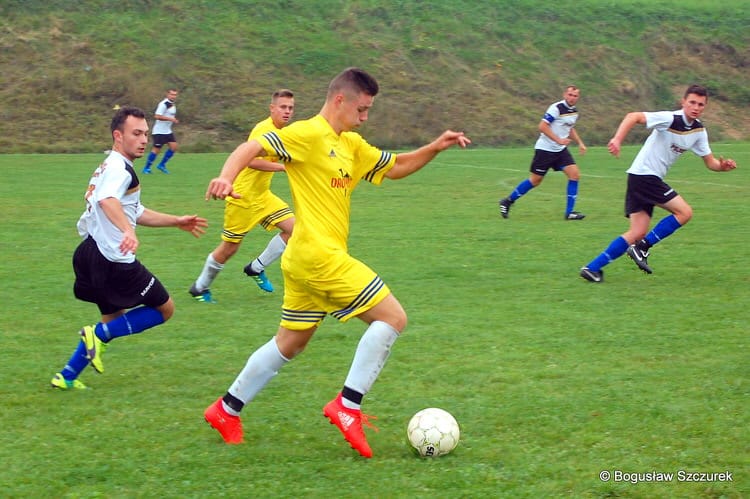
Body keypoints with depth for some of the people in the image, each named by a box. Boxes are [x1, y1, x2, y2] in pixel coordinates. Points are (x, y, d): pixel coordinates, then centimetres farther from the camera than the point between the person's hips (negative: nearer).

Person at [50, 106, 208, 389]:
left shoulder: (111, 167, 20)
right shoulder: (119, 168, -14)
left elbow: (136, 213, 31)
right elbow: (108, 200, -37)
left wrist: (178, 222, 32)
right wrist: (128, 231, -54)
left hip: (92, 254, 10)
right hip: (114, 260, -10)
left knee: (114, 318, 25)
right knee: (164, 309, 4)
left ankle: (67, 377, 21)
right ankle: (100, 334, -8)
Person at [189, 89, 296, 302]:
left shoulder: (281, 131, 8)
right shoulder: (263, 129, -21)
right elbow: (253, 160, -36)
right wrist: (284, 166, -38)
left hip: (262, 196, 8)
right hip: (243, 197, -8)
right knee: (229, 248, 1)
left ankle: (256, 268, 9)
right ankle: (200, 287, 21)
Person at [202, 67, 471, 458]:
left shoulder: (351, 144, 17)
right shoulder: (308, 134, -10)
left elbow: (395, 167, 25)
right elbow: (252, 149, -20)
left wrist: (434, 148, 9)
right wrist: (226, 178, -39)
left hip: (304, 263, 10)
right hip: (320, 257, -10)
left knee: (291, 342, 18)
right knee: (392, 317, -9)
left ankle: (225, 410, 26)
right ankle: (348, 405, -9)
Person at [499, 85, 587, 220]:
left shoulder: (574, 111, 7)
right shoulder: (556, 108, -18)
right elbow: (542, 126, -23)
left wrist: (580, 143, 16)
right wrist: (559, 140, -28)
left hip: (560, 150, 7)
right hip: (545, 149, -7)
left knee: (575, 174, -8)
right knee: (535, 180, -1)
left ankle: (569, 212, -4)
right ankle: (508, 201, 17)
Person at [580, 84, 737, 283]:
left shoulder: (699, 130, 8)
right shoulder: (670, 119, -16)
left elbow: (710, 162, 12)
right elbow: (633, 117, -24)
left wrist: (723, 165, -10)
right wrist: (617, 139, -38)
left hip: (651, 179, 8)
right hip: (644, 175, -8)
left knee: (637, 233, 2)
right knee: (684, 212, -11)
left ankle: (593, 268, 2)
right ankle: (642, 248, -3)